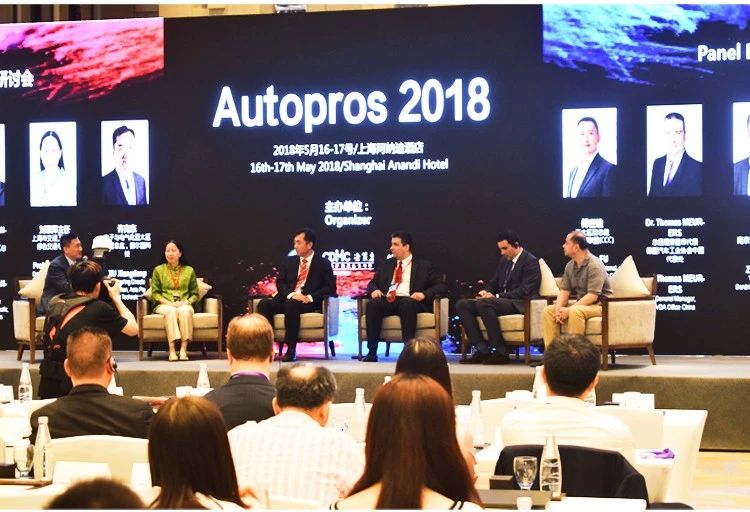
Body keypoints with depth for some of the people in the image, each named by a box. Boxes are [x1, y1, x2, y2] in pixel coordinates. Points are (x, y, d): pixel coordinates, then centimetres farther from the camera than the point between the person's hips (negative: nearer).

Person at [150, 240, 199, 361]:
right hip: (165, 305, -1)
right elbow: (155, 293, 6)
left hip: (184, 305, 1)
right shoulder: (158, 270, 13)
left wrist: (187, 302, -8)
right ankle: (172, 350, -45)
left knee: (185, 311, -36)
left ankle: (184, 350, -42)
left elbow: (195, 293, 14)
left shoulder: (189, 270, 16)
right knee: (170, 311, -37)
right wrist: (170, 303, -10)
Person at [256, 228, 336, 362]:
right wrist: (291, 294, -13)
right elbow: (280, 283, 8)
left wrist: (310, 297, -16)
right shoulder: (288, 261, 19)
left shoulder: (323, 263, 7)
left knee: (291, 305, -37)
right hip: (287, 299, 4)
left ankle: (291, 349, -33)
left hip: (309, 302, -4)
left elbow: (330, 287, -1)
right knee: (264, 304, -24)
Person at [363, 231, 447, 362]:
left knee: (407, 303, -39)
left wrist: (424, 294, -12)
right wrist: (374, 290, 1)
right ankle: (372, 352, -33)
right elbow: (372, 283, 27)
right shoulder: (386, 265, 26)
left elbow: (441, 286, 7)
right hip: (387, 301, 3)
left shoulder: (424, 266, 14)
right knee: (372, 304, -31)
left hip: (409, 301, -3)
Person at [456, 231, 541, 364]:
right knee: (461, 305, -9)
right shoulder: (504, 260, 20)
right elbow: (493, 283, 25)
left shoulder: (530, 262, -6)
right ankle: (482, 349, -19)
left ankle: (500, 352, -29)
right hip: (501, 300, 9)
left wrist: (496, 296, -20)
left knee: (483, 303, -34)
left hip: (519, 304, -9)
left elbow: (524, 291, -15)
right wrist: (486, 292, 0)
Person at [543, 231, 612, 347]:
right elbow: (564, 291, 8)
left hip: (600, 305, -8)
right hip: (581, 304, 8)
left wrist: (568, 310, -26)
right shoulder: (570, 266, 9)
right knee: (548, 310, -7)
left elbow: (592, 296, -24)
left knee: (575, 311, -37)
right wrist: (559, 308, -14)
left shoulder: (594, 265, -18)